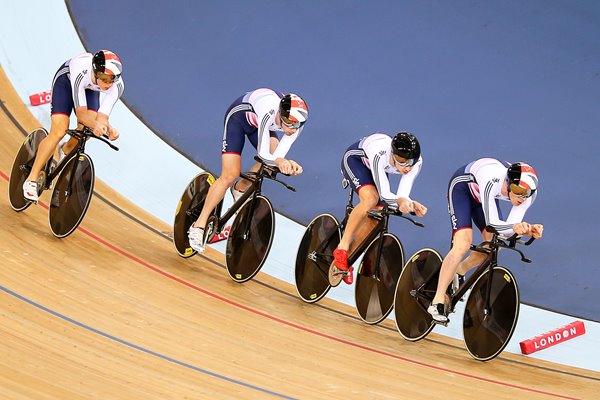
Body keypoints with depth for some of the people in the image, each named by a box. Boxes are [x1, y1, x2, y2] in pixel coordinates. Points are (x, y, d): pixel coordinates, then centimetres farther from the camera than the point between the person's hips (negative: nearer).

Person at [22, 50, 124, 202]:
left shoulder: (117, 85, -35)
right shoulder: (81, 71, -44)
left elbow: (102, 117, -34)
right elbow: (81, 112, -42)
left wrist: (107, 128, -55)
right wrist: (95, 124, -61)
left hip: (89, 88, 4)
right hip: (66, 80, -4)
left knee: (87, 129, -16)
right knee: (59, 131, -18)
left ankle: (66, 150, 20)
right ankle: (31, 180, -9)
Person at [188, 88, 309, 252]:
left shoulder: (296, 122, -29)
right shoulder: (269, 111, -45)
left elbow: (276, 156, -28)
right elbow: (263, 154, -40)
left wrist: (288, 163, -48)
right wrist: (279, 160, -58)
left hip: (256, 122, 6)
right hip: (238, 117, -6)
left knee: (274, 158, -13)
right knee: (230, 175, -14)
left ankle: (240, 189, 14)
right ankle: (199, 225, -4)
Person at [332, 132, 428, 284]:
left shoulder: (416, 162, -31)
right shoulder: (380, 154, -44)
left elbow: (403, 195, -28)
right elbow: (384, 194, -39)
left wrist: (411, 204, -48)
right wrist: (400, 200, -58)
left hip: (376, 168, 5)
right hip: (355, 159, -5)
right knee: (370, 199, -33)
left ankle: (348, 259, 12)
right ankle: (342, 247, -22)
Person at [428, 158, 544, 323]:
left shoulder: (529, 192, -27)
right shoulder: (492, 181, -44)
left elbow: (510, 226, -25)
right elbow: (492, 223, -40)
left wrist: (528, 230, -44)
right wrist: (514, 227, -58)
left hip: (482, 196, 6)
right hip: (462, 187, -6)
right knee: (462, 244, -22)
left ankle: (459, 271, 26)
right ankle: (437, 302, -16)